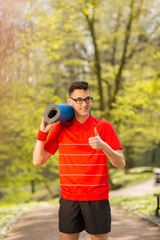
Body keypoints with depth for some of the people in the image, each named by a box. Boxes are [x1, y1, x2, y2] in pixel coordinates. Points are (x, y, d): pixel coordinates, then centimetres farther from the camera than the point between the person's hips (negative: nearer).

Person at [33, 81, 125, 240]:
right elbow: (38, 161, 4)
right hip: (69, 199, 1)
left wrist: (104, 146, -21)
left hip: (97, 199, -1)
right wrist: (43, 131, -4)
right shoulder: (60, 128, 6)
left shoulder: (104, 127, 2)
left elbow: (120, 164, -3)